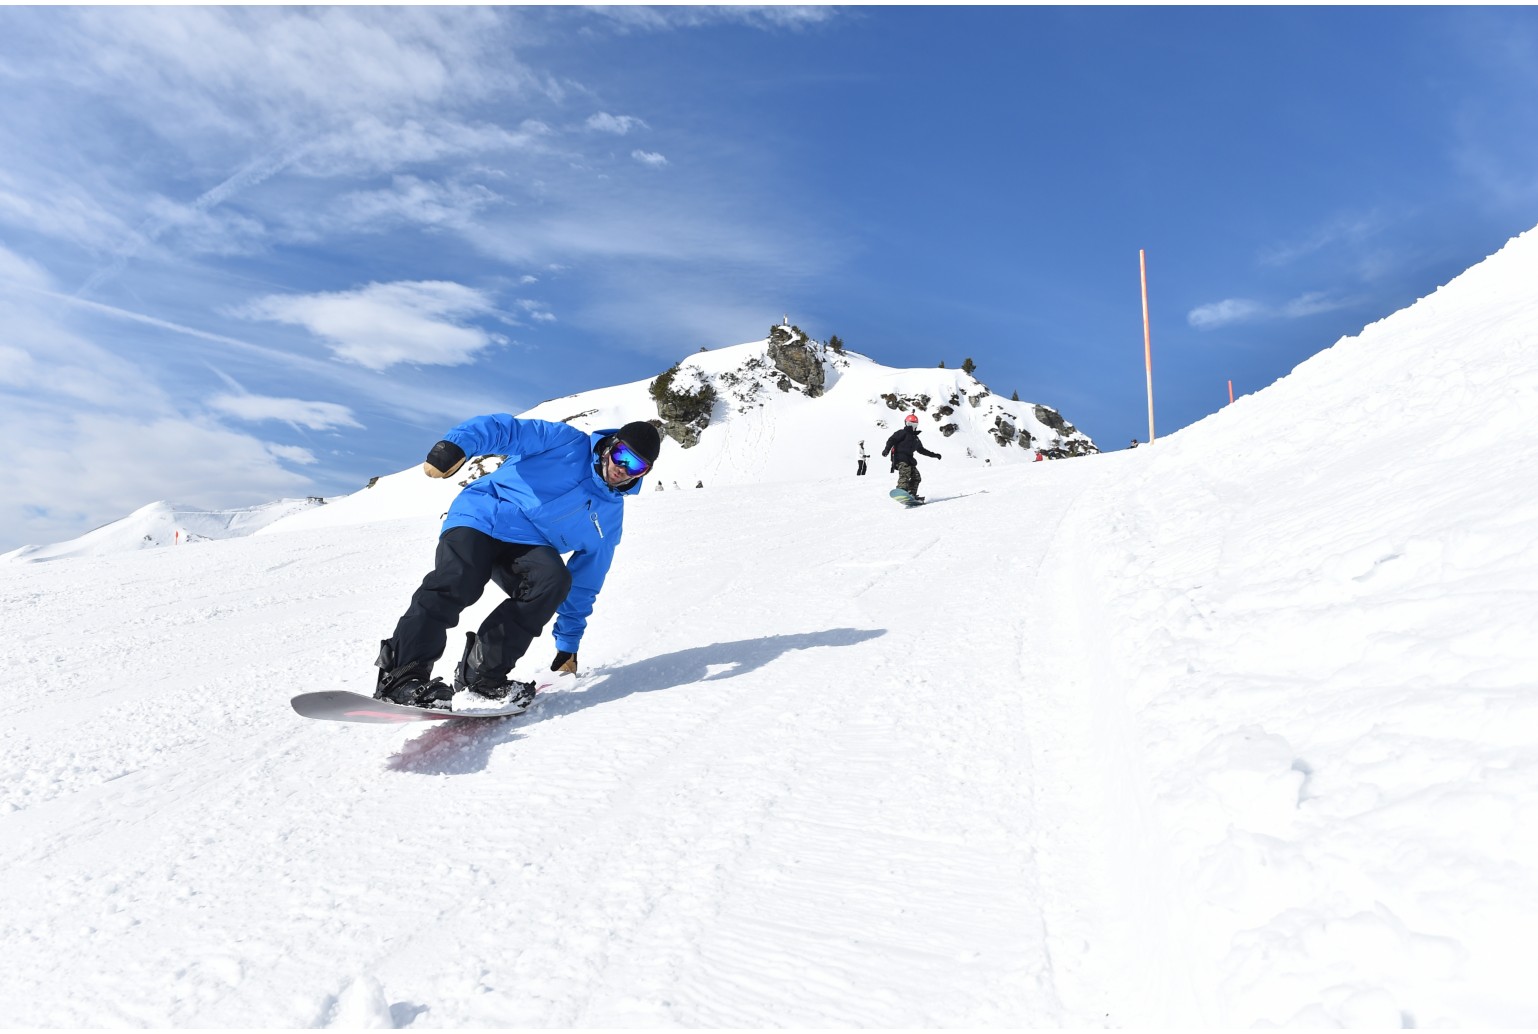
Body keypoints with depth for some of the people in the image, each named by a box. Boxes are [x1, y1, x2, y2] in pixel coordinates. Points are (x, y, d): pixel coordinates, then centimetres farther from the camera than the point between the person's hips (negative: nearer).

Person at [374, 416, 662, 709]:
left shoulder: (610, 520, 12)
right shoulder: (569, 442, 0)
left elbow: (583, 584, 17)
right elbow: (505, 429, -11)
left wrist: (569, 643, 17)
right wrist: (456, 444, -32)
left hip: (528, 546, 4)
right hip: (480, 516, -3)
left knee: (555, 579, -28)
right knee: (459, 580, -32)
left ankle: (483, 674, -21)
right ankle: (402, 674, -21)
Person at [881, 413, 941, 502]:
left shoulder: (915, 438, 29)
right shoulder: (902, 433, 4)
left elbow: (921, 449, 41)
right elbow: (892, 440, -9)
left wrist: (934, 455, 42)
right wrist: (886, 449, -28)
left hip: (909, 459, 9)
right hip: (900, 457, -9)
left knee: (916, 477, 2)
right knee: (905, 472, -30)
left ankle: (912, 494, 2)